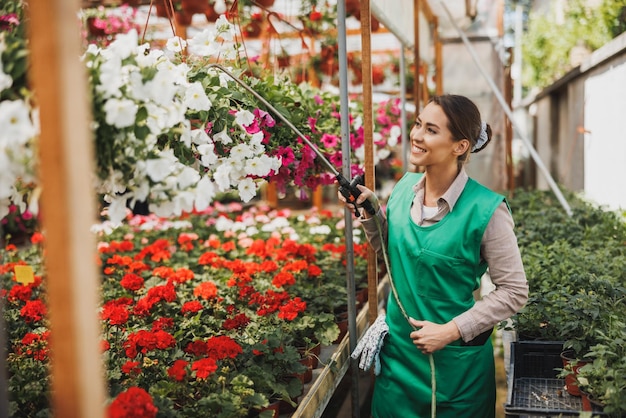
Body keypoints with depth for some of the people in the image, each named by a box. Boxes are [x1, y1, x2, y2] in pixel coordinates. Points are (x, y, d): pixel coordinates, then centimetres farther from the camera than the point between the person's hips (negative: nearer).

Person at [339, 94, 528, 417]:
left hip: (456, 363, -5)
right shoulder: (406, 186, -4)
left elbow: (514, 292, -14)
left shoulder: (486, 210, -21)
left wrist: (452, 330, -18)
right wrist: (371, 211, -5)